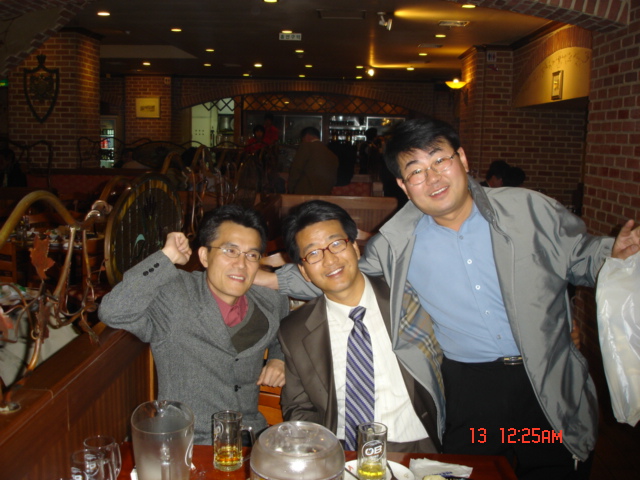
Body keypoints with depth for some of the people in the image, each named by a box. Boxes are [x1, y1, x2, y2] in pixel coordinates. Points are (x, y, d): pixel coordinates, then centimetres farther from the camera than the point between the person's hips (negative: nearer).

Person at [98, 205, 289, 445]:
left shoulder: (272, 303, 6)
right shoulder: (172, 297, -10)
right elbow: (113, 312, -27)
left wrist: (279, 359, 6)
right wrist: (166, 256, -20)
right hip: (184, 445, -4)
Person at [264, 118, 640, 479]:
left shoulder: (530, 210, -3)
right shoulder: (397, 244, -1)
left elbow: (580, 258, 6)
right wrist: (271, 278, 5)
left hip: (549, 387, 0)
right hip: (466, 390, 1)